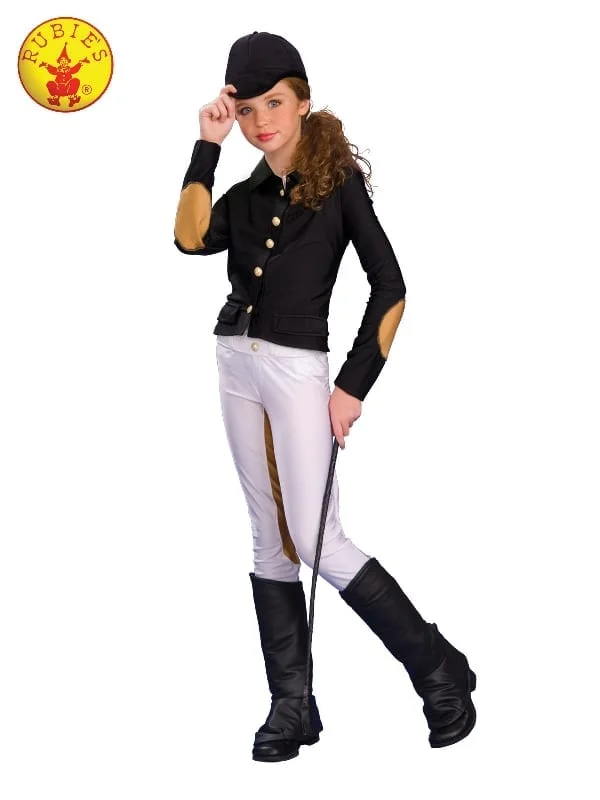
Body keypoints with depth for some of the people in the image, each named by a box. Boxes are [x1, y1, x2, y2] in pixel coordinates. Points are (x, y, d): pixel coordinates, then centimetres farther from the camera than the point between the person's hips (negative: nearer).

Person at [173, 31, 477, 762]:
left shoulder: (338, 181, -4)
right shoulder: (244, 195, 10)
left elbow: (390, 288, -9)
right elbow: (190, 238, -9)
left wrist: (354, 385, -14)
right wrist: (208, 145, -7)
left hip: (297, 369, -6)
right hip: (237, 364, 6)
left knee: (319, 543, -10)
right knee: (271, 541, 8)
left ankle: (439, 669, 5)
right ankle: (293, 705, 13)